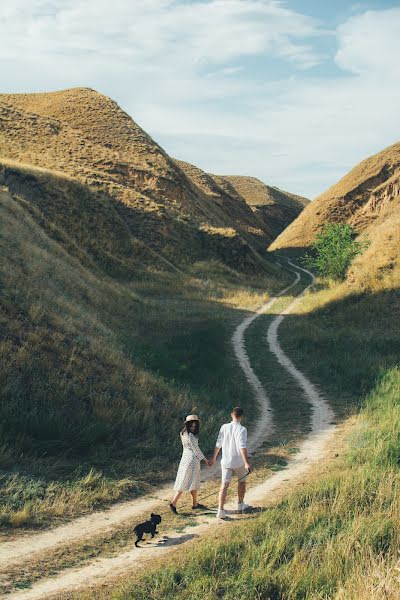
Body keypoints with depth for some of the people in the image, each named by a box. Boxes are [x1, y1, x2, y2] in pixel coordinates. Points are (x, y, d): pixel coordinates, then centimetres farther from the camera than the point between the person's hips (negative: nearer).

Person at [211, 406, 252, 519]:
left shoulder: (224, 427, -2)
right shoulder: (242, 429, -15)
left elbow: (218, 444, 5)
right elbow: (242, 447, -25)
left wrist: (214, 457, 19)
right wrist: (247, 463, -30)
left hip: (225, 462, 3)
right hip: (239, 462, -3)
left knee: (224, 485, 0)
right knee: (242, 481, 22)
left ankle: (221, 510, -11)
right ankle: (240, 504, 35)